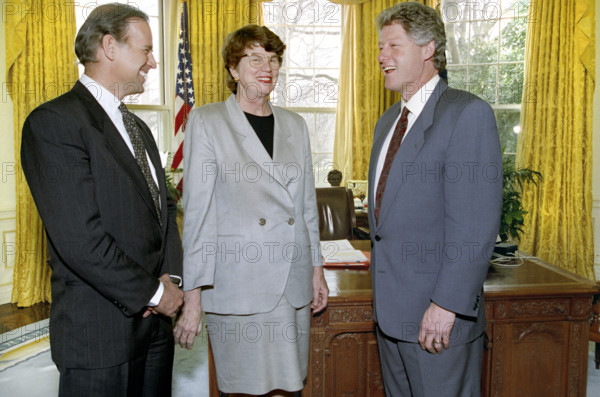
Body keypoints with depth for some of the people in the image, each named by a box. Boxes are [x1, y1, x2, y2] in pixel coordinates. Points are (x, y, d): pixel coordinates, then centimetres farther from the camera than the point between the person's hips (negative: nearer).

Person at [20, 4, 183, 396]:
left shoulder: (137, 127, 15)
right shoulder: (53, 122, -13)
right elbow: (80, 239, -21)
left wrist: (171, 278, -2)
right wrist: (154, 292, -12)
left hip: (157, 321, 8)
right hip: (99, 331, -7)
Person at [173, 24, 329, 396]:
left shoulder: (295, 125, 12)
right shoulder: (207, 121, -1)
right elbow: (197, 210, -6)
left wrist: (317, 269, 14)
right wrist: (193, 294, -9)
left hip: (292, 282, 4)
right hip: (236, 283, -4)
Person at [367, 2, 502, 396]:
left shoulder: (469, 113, -13)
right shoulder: (387, 121, 14)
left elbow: (476, 226, -19)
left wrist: (447, 304, -21)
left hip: (438, 316, -8)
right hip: (391, 310, 8)